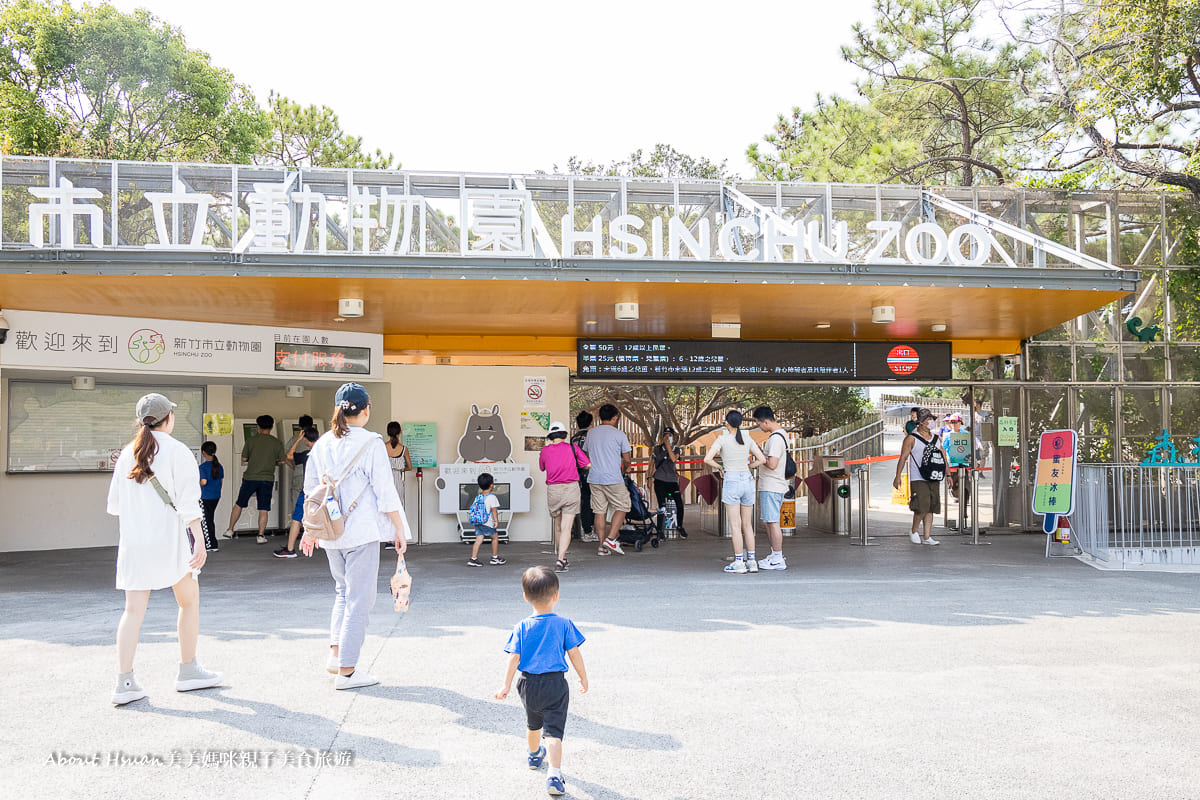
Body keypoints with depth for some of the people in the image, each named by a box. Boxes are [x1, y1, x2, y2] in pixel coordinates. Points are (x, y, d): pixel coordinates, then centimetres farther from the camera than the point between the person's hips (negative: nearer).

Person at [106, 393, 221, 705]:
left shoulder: (127, 454, 8)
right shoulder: (177, 451, -7)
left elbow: (114, 504, 13)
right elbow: (189, 504, -13)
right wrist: (200, 542, -13)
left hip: (133, 540, 5)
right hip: (169, 539, -5)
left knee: (134, 610, 6)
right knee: (189, 601, 11)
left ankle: (124, 682, 1)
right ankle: (188, 671, 17)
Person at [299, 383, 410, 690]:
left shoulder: (322, 444, 5)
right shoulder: (371, 443, -11)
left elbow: (311, 489, 12)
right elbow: (385, 492, -11)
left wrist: (311, 530, 22)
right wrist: (400, 529, -2)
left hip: (331, 533, 6)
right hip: (362, 531, -6)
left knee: (343, 590, 24)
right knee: (359, 599, 1)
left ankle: (335, 653, 18)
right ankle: (346, 670, 3)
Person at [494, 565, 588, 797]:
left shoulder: (522, 627, -7)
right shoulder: (564, 624, -10)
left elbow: (514, 658, -8)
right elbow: (574, 654, -6)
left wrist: (506, 686, -2)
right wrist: (583, 678, 7)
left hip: (529, 685, 3)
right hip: (555, 685, -3)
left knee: (533, 723, 26)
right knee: (554, 731, -1)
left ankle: (534, 755, 50)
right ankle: (554, 774, -16)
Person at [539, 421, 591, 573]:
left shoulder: (545, 451, 4)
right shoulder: (572, 447, 0)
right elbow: (587, 465, -2)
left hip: (552, 490, 2)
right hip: (571, 488, -2)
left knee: (557, 526, 18)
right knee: (566, 528, -4)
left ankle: (561, 558, 31)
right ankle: (560, 561, -16)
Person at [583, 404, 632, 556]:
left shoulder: (591, 433, 9)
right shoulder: (619, 434, -5)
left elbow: (586, 455, 18)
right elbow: (627, 459, -2)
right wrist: (624, 469, 19)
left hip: (594, 478, 5)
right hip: (613, 478, -5)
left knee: (600, 511, 8)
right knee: (621, 507, 7)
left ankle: (602, 546, 9)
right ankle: (610, 539, -6)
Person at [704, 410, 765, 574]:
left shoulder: (722, 440, -5)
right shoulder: (748, 440, 5)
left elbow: (707, 459, -14)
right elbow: (761, 459, 4)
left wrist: (720, 467, 3)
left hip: (731, 481, -4)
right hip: (747, 480, 4)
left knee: (735, 525, 0)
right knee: (747, 524, 11)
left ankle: (739, 562, 0)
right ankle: (751, 561, 12)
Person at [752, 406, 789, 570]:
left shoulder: (775, 438, -19)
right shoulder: (780, 433, 14)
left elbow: (772, 464, -25)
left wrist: (761, 457, -10)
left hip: (771, 487, -11)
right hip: (769, 486, 11)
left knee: (773, 522, -6)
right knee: (767, 521, 17)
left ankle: (778, 560, -2)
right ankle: (775, 555, 24)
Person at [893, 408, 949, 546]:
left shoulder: (937, 439, 14)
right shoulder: (911, 438, -2)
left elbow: (943, 457, 20)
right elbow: (903, 458, -3)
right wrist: (897, 476, -9)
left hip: (934, 479, 6)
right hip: (918, 479, -5)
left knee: (931, 508, 4)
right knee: (922, 507, -13)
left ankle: (926, 537, 9)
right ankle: (914, 532, 7)